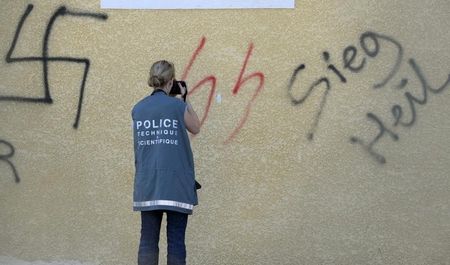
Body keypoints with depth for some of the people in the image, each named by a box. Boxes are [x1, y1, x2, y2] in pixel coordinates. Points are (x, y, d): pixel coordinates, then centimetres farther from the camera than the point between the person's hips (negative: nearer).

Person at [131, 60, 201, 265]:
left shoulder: (138, 109, 6)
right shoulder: (177, 106, -6)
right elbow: (195, 129, 11)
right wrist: (184, 100, 15)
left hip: (147, 185, 4)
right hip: (175, 185, -3)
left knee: (148, 240, 5)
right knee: (176, 240, 0)